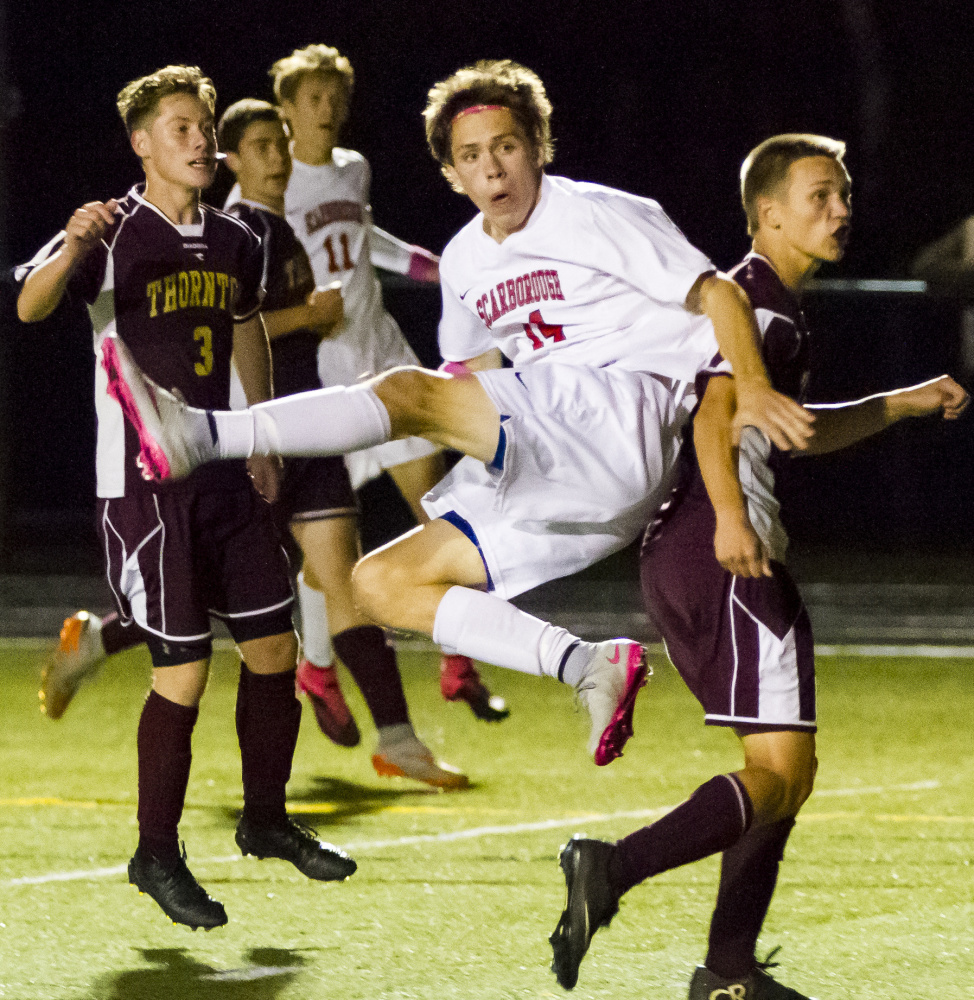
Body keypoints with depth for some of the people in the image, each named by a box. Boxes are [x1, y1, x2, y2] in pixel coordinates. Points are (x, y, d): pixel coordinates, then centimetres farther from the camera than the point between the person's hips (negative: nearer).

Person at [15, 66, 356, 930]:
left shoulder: (235, 244, 9)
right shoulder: (116, 235, -12)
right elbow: (31, 307, -28)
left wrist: (263, 441, 25)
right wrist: (71, 247, -48)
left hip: (221, 474, 7)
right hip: (143, 479, -7)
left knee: (274, 648, 9)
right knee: (184, 671, -8)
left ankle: (266, 821, 28)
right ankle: (157, 856, 6)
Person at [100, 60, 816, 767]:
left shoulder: (601, 217, 0)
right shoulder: (465, 261, 21)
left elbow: (718, 293, -5)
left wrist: (753, 387, -21)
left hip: (622, 419, -9)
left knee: (410, 394, -25)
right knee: (382, 584, 0)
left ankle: (199, 435, -41)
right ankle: (589, 665, -11)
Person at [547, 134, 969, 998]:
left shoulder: (776, 306, 24)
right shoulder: (759, 301, -8)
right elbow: (717, 410, -25)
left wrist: (904, 404, 32)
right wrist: (730, 517, -41)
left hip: (683, 560, 10)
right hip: (724, 561, -10)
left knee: (788, 768, 15)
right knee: (780, 770, -13)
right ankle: (613, 869, -25)